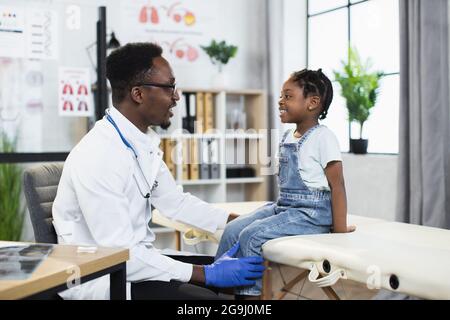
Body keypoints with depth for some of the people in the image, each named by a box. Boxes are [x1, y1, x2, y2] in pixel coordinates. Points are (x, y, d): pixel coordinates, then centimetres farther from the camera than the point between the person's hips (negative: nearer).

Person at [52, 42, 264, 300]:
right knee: (202, 295, -24)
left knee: (236, 274, 5)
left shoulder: (145, 143, 0)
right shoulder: (98, 156, -25)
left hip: (135, 259, 8)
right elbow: (118, 253, -26)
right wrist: (206, 274, -23)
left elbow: (175, 202, 12)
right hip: (99, 279, -8)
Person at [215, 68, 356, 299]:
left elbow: (337, 185, -13)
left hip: (311, 213, -8)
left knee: (252, 236, -21)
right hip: (283, 206, 8)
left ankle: (250, 292, -9)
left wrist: (340, 229, -14)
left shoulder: (323, 137, -11)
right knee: (233, 230, -4)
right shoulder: (288, 137, 13)